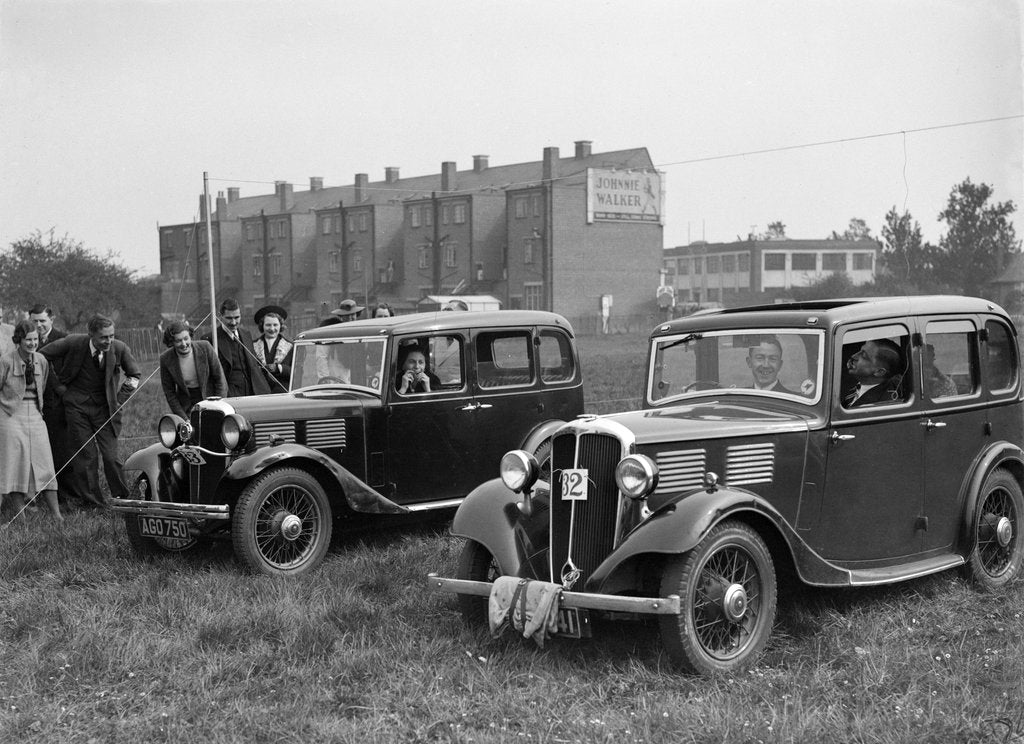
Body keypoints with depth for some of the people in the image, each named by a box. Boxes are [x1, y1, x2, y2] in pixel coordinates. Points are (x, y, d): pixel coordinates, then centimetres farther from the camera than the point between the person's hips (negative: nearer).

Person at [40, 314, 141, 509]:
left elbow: (135, 375, 7)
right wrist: (59, 384, 1)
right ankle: (91, 502, 9)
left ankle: (122, 499, 6)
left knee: (111, 456, -6)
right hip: (77, 403, 0)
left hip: (105, 406, 0)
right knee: (84, 456, -1)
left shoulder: (119, 349, -11)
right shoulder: (73, 343, -15)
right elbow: (41, 356, 0)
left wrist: (119, 399, 0)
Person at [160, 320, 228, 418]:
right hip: (185, 408, 1)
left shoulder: (205, 347, -14)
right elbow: (169, 392, -4)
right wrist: (185, 420, -9)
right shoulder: (166, 359, -12)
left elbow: (220, 380, -7)